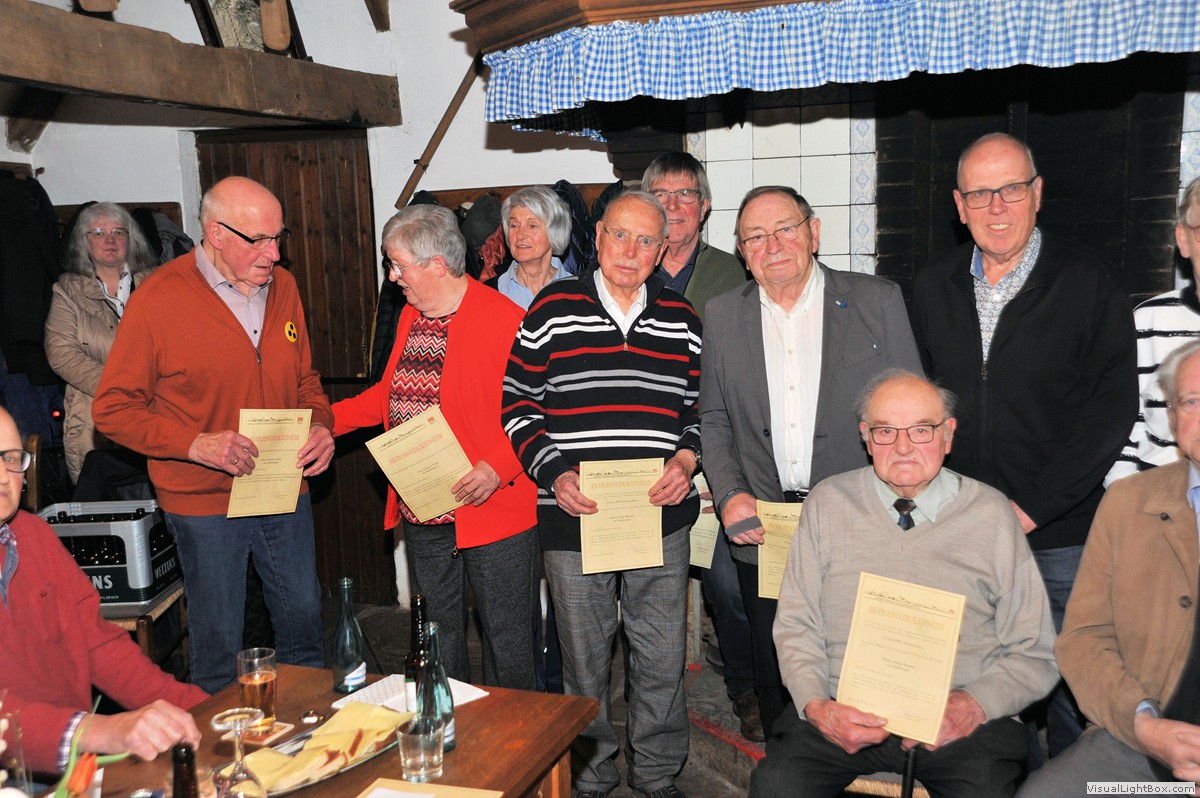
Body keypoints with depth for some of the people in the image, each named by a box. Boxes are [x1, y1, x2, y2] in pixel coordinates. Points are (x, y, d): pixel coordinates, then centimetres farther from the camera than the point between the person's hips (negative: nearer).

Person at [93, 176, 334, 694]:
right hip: (205, 501, -5)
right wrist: (195, 445, -23)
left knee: (304, 622, 19)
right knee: (217, 642, 9)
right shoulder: (157, 300, -13)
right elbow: (113, 409, -10)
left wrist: (319, 425, -6)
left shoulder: (282, 287, 3)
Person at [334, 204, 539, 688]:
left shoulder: (504, 319, -15)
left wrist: (498, 467, -27)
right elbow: (391, 395, 21)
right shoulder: (410, 317, 10)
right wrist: (325, 419, 15)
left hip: (492, 511, -7)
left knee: (505, 633, 8)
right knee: (438, 630, 20)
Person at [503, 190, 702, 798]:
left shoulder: (680, 318, 8)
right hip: (573, 518, -2)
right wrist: (554, 474, -10)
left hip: (661, 518, 2)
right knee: (584, 657, 11)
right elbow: (517, 405, 0)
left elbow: (700, 405, 13)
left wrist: (685, 460, -4)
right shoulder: (553, 309, -1)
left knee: (662, 656, 10)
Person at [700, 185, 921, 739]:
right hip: (761, 532, 2)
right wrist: (729, 495, -3)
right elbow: (713, 418, 11)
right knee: (775, 680, 12)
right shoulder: (723, 315, 7)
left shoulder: (878, 302, 0)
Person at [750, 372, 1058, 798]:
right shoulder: (827, 502, 7)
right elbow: (796, 627, 7)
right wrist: (816, 705, -10)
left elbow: (1035, 655, 6)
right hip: (845, 711, 1)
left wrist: (973, 706, -11)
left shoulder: (990, 513, 4)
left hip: (960, 721, 0)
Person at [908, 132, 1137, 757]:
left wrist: (1033, 507, -13)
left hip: (1061, 537, -3)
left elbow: (1113, 407, -9)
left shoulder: (1088, 282, -5)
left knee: (1067, 688, 6)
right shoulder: (933, 286, 6)